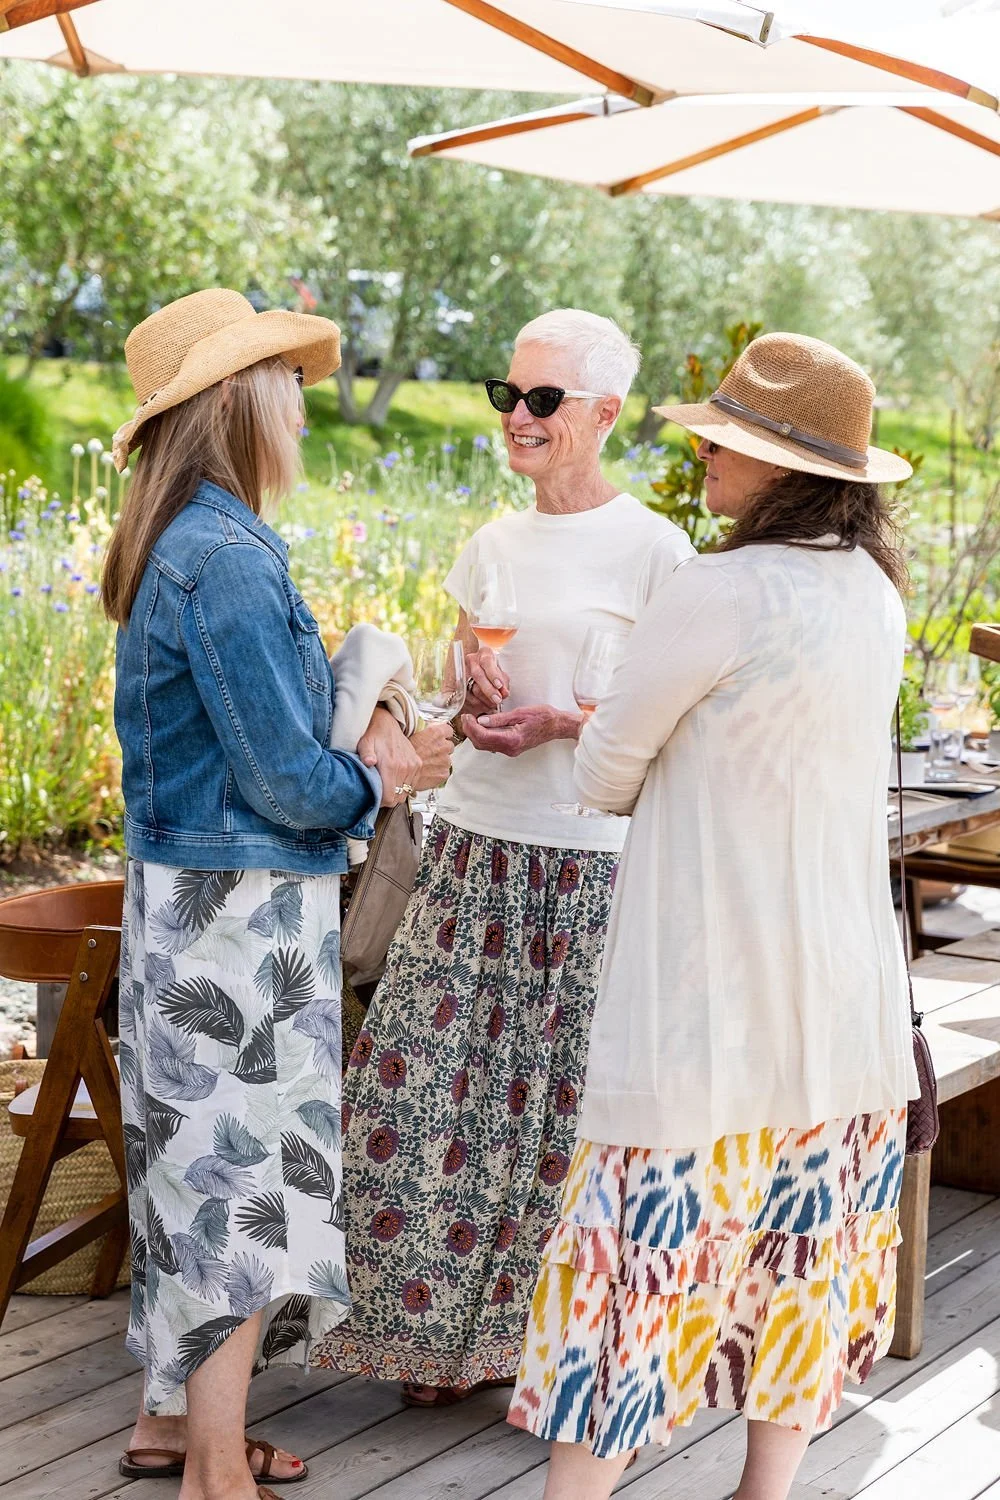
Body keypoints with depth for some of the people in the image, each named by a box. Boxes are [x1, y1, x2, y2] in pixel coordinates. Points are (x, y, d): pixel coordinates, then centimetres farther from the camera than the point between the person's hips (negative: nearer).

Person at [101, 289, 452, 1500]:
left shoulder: (168, 548, 11)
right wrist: (374, 781, -1)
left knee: (201, 1165, 18)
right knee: (246, 1175, -2)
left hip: (180, 891, 10)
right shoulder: (231, 560, -20)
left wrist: (361, 752, 8)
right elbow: (284, 778, -20)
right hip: (245, 909, -10)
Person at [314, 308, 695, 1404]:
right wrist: (474, 698, -3)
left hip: (591, 862, -5)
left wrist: (561, 721, -17)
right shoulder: (491, 546, 13)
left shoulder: (652, 550, -5)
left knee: (566, 1101, -1)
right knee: (424, 1083, 3)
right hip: (476, 843, 6)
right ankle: (438, 1324, 18)